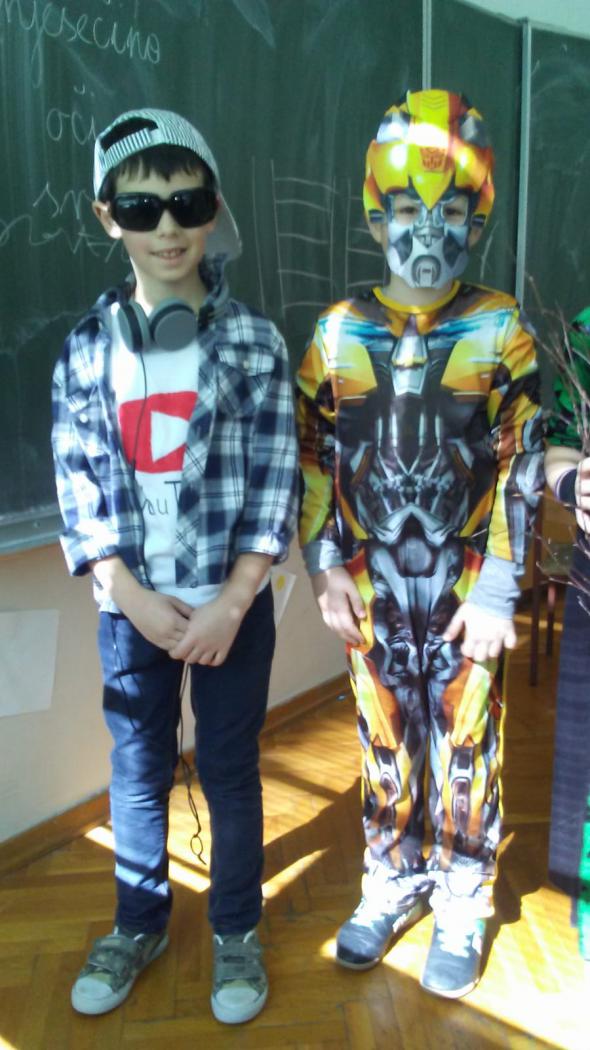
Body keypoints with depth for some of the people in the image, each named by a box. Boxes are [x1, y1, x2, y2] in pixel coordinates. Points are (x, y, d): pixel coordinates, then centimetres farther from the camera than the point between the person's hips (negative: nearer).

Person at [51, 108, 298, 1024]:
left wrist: (229, 604, -13)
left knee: (230, 770, 12)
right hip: (131, 607, 2)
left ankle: (236, 931, 35)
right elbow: (78, 487, -1)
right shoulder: (87, 350, 1)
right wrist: (135, 598, -11)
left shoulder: (254, 342, -4)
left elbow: (276, 482, -8)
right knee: (137, 770, 16)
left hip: (233, 605, -1)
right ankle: (138, 925, 40)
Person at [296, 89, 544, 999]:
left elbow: (520, 467, -6)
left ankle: (462, 904, 28)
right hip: (372, 577, 2)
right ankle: (393, 883, 34)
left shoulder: (501, 330, -3)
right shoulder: (338, 332, 2)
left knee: (465, 745, 8)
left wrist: (497, 589, -11)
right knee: (384, 740, 14)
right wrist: (325, 568, -2)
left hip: (466, 579, -1)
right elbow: (314, 460, 4)